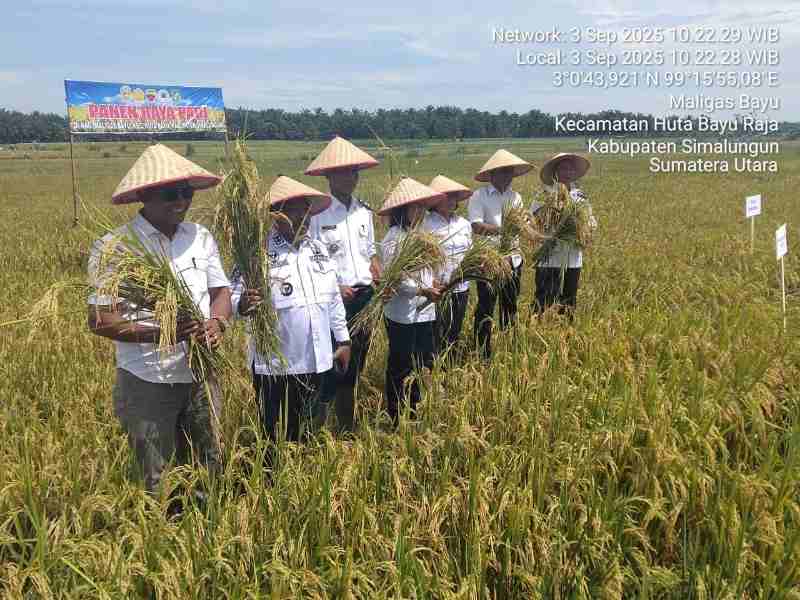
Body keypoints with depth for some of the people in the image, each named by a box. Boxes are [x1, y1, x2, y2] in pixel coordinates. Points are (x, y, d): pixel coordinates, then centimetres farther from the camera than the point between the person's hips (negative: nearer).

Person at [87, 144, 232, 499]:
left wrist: (217, 323, -15)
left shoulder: (201, 238, 2)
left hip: (200, 376, 5)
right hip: (147, 383, -4)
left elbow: (221, 291, 7)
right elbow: (100, 320, -15)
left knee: (207, 473, 18)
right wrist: (158, 333, -28)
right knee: (156, 483, 11)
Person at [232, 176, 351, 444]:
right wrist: (242, 305, -41)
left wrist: (343, 339, 15)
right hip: (274, 364, -5)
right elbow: (232, 296, -20)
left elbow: (333, 299, 15)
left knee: (304, 435, 18)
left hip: (316, 361, 5)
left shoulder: (318, 250, 7)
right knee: (273, 437, 7)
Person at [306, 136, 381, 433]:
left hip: (365, 297, 6)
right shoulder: (317, 213, -10)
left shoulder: (364, 211, 10)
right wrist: (335, 288, -19)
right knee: (330, 370, -3)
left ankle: (347, 429, 27)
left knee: (353, 367, 14)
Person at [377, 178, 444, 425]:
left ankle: (414, 413, 29)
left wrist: (434, 285, 2)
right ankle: (396, 419, 18)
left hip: (424, 311, 8)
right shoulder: (394, 238, -15)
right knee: (401, 367, 4)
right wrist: (421, 290, -23)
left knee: (425, 363, 14)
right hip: (402, 313, -8)